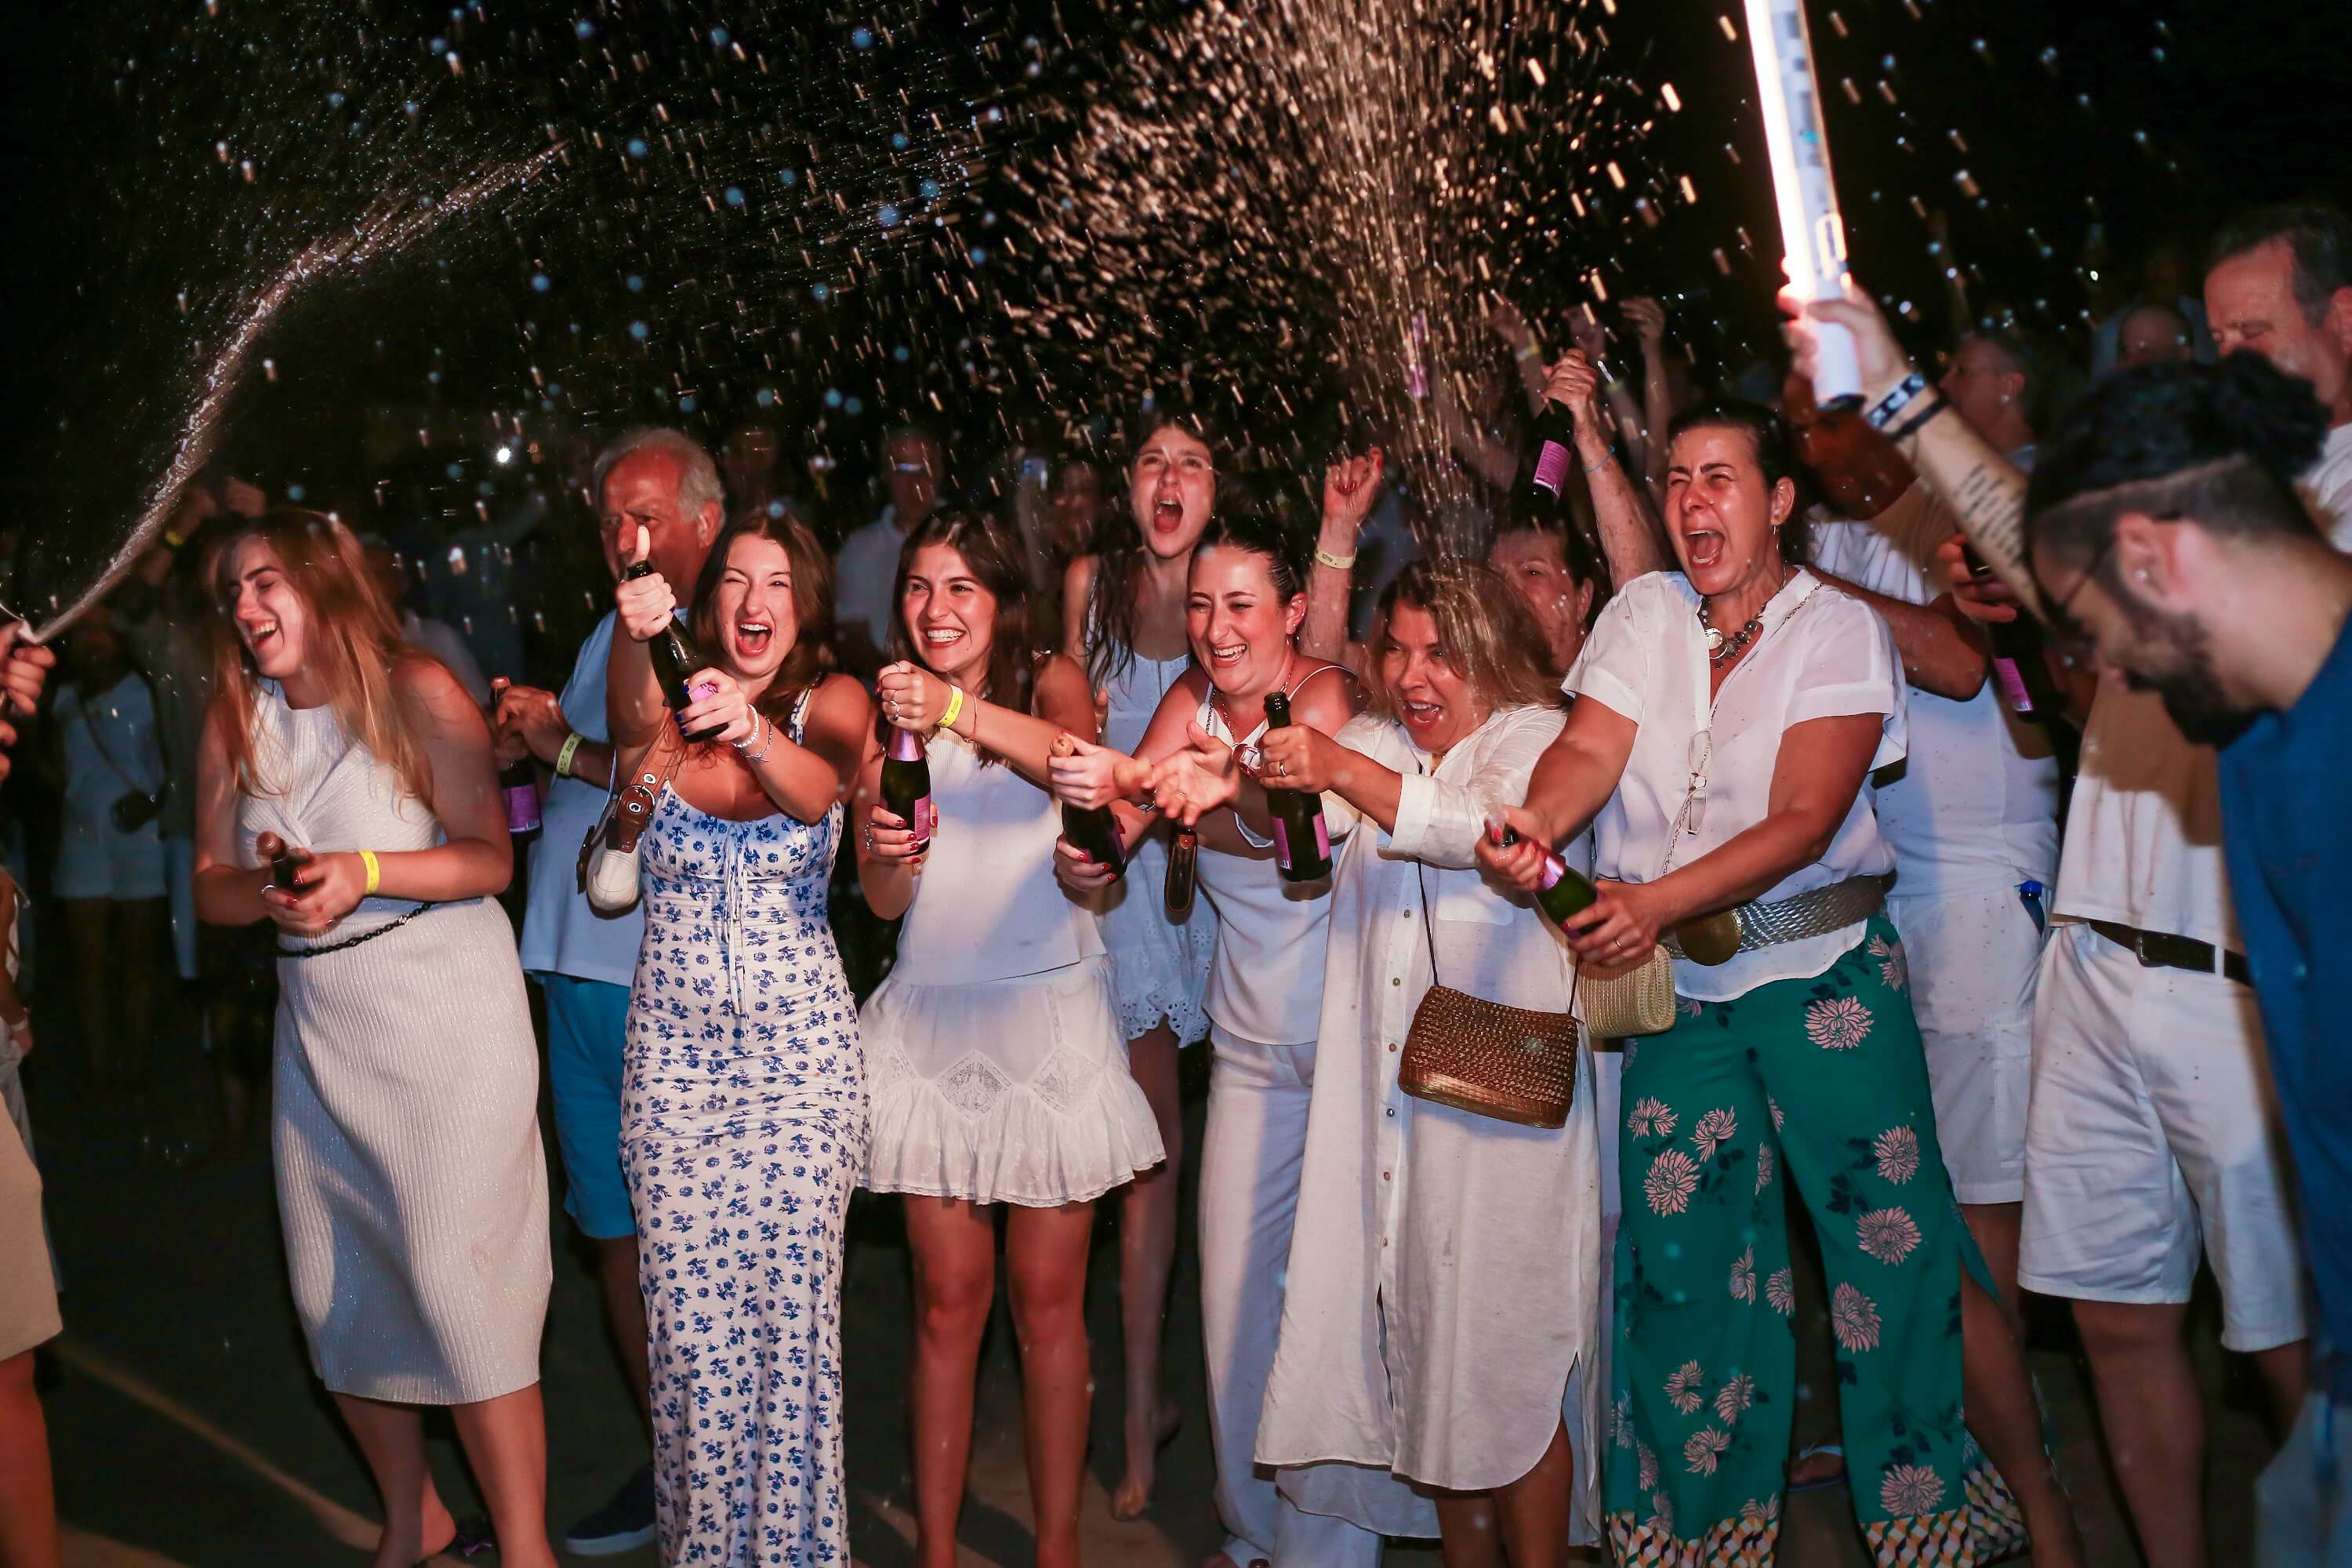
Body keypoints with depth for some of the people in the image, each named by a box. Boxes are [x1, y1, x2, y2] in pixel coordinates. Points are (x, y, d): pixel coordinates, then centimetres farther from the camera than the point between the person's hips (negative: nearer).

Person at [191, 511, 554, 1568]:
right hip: (317, 1023, 6)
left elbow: (490, 856, -9)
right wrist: (269, 894, -13)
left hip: (443, 1012, -6)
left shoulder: (416, 692, -7)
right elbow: (211, 884, 8)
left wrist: (364, 871, -22)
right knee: (330, 1290, 10)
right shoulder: (233, 725, 7)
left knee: (456, 1274, -10)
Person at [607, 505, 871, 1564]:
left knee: (791, 1309, -3)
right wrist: (636, 634, -45)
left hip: (801, 1049, -1)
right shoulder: (669, 706, 3)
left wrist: (754, 735, -44)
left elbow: (817, 791, -22)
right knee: (687, 1318, 3)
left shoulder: (832, 702, 1)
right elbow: (630, 723, -22)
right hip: (673, 1050, 1)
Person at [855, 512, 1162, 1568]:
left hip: (1048, 1012, -2)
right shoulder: (889, 714, 9)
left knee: (1046, 1299, 3)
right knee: (948, 1299, 4)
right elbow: (881, 899, 1)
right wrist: (894, 857, -22)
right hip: (931, 1017, 2)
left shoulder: (1051, 682, 3)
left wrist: (963, 711, -38)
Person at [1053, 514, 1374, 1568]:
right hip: (1250, 1042, 5)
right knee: (1233, 1294, 8)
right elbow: (1118, 809, -5)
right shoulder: (1193, 699, 6)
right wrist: (1085, 852, -28)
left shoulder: (1325, 694, -12)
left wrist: (1141, 781, -49)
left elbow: (1271, 811, -33)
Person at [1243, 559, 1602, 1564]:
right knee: (1421, 1342, 8)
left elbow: (1485, 829, -21)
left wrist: (1341, 771, -34)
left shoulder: (1537, 737, -1)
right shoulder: (1373, 743, 15)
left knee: (1509, 1351, -3)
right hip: (1390, 1099, 5)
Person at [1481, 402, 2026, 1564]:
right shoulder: (1643, 612, 8)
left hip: (1825, 971, -3)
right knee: (1681, 1250, 5)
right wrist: (1536, 825, -29)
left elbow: (1803, 820, -15)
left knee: (1885, 1232, -1)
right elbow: (1590, 748, -6)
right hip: (1674, 983, 3)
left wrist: (1659, 901, -29)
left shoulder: (1840, 629, -4)